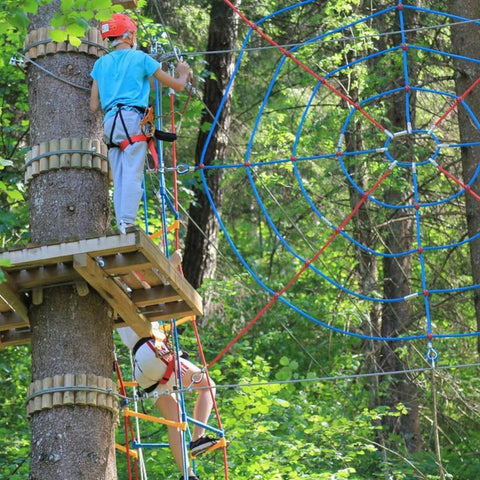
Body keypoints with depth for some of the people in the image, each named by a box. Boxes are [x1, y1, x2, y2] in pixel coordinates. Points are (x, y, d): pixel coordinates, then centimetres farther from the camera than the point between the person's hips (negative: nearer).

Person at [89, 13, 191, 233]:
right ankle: (127, 224, -23)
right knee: (132, 176, -12)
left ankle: (121, 226, -3)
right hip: (131, 119, -5)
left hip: (109, 122, 5)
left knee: (119, 180, 5)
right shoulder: (140, 58, 4)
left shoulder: (101, 63, 17)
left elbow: (94, 106, 17)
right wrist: (183, 73, 32)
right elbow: (177, 85, 9)